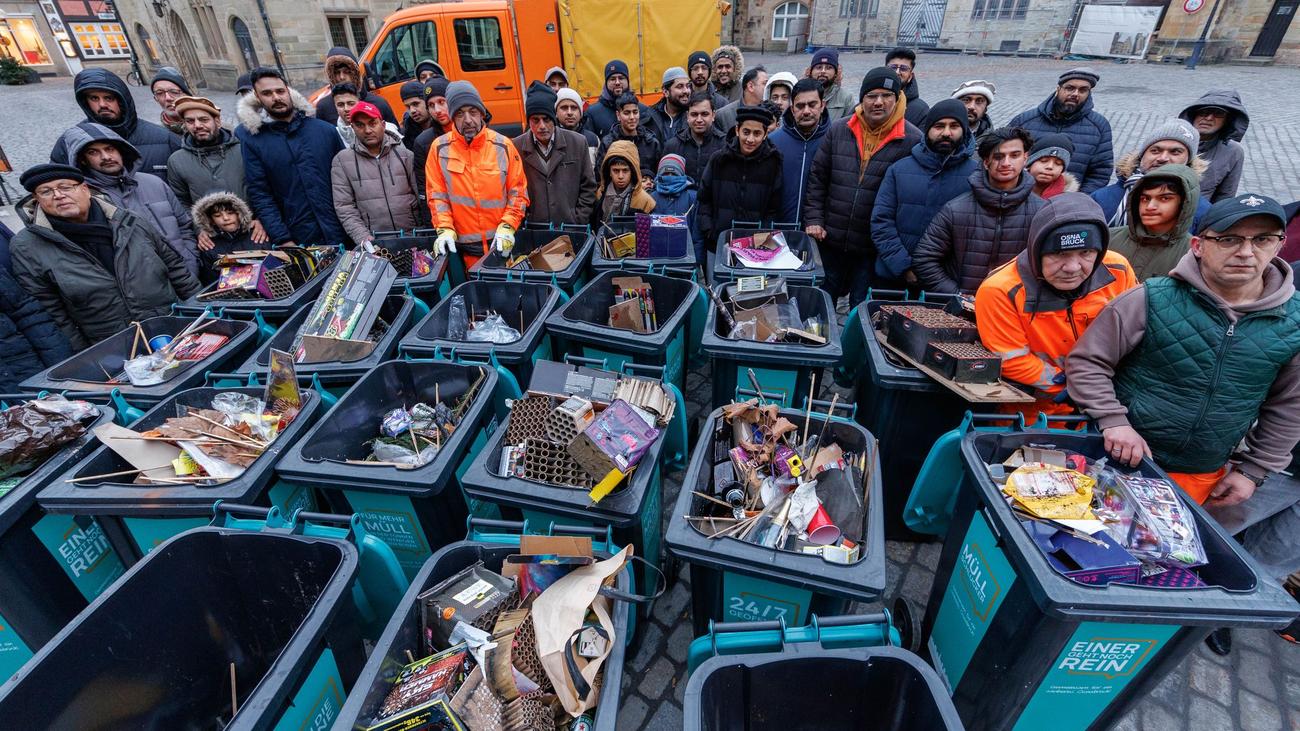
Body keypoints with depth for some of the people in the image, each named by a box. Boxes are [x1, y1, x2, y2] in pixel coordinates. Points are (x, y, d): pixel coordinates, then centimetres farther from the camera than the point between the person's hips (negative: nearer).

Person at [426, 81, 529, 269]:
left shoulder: (503, 145, -1)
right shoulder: (440, 148, 0)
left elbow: (518, 192, 0)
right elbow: (436, 194, 2)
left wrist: (507, 227, -10)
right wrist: (445, 229, -11)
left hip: (501, 242, 0)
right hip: (463, 245, 0)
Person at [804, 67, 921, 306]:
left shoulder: (913, 140, -6)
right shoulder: (838, 130, 3)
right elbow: (817, 177, 7)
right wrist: (813, 220, -2)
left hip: (874, 248, -2)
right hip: (830, 241, 3)